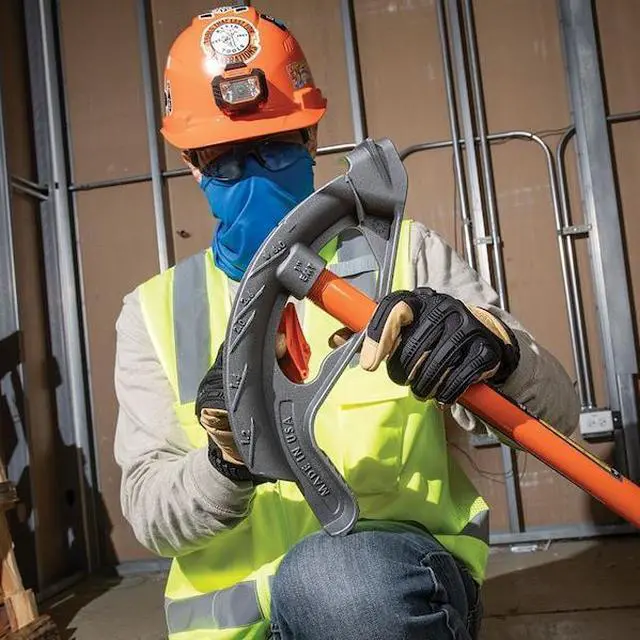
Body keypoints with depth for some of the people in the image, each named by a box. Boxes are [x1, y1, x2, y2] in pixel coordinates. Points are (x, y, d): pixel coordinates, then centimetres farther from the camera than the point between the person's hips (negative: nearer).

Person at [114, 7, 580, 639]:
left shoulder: (402, 254, 3)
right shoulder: (155, 313, 6)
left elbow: (555, 412, -1)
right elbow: (150, 515, -2)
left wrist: (495, 347, -23)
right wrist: (229, 464, -24)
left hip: (395, 588, -4)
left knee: (341, 576, -35)